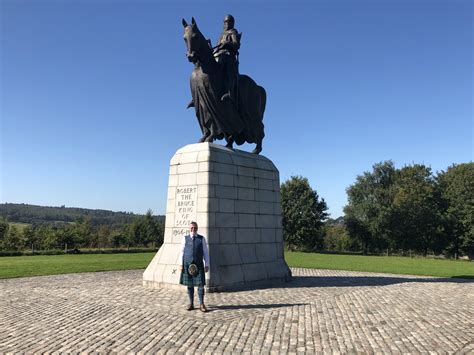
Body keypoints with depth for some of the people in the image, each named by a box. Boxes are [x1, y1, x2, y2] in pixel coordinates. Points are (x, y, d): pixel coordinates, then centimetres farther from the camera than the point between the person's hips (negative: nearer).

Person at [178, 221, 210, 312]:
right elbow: (182, 252, 5)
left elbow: (206, 253, 4)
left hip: (199, 265, 0)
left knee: (200, 284, -1)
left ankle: (201, 304, 10)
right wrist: (181, 264, -1)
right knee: (189, 285, 7)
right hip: (187, 264, 1)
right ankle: (191, 304, 18)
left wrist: (207, 265, 0)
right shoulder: (185, 238, 5)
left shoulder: (202, 239, 4)